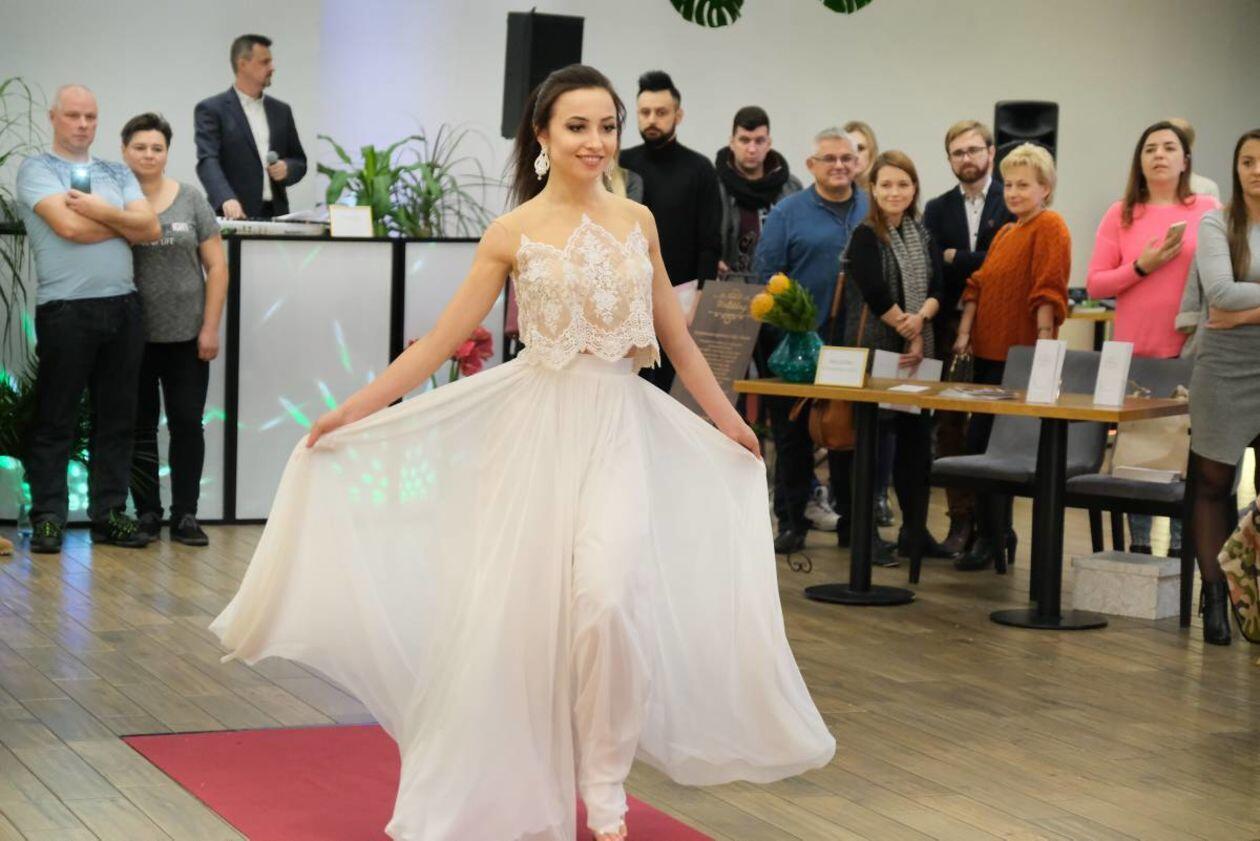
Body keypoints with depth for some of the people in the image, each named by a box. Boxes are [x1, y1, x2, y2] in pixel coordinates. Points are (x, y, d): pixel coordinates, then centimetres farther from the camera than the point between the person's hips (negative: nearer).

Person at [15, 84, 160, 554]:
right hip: (65, 309, -5)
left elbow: (151, 230, 3)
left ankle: (109, 513, 14)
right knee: (55, 421, 0)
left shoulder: (117, 174, 16)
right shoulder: (37, 170, 1)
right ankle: (48, 517, 5)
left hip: (122, 306, 5)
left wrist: (101, 211, -9)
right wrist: (125, 222, 0)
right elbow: (69, 226, -14)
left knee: (117, 418, 7)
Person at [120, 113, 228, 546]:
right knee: (140, 427, 6)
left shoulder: (190, 200, 3)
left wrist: (210, 328, -2)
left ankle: (185, 515, 10)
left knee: (187, 424, 2)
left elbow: (216, 266, 4)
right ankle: (146, 513, 15)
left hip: (186, 336, 1)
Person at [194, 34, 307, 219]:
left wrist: (287, 168, -2)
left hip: (275, 215, 4)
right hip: (235, 216, -4)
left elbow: (299, 162, 22)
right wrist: (227, 199, -29)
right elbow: (207, 162, -12)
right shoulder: (211, 110, 0)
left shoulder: (281, 111, 17)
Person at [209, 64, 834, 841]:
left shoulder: (638, 221, 7)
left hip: (620, 430, 1)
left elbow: (675, 335, 16)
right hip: (540, 427, -1)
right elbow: (443, 340, -1)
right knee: (519, 606, 1)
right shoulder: (512, 233, -2)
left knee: (606, 595, -17)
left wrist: (729, 420, 20)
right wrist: (352, 410, -5)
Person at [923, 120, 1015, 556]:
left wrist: (954, 257, -6)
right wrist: (979, 265, -14)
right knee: (950, 426, 2)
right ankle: (961, 519, 9)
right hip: (951, 328, 3)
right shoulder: (937, 209, 13)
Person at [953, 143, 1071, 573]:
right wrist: (965, 332, 6)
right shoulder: (1004, 233, 19)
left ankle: (993, 538, 2)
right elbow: (978, 285, 18)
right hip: (990, 351, 9)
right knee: (981, 441, 10)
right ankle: (997, 535, 20)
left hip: (1019, 356, -9)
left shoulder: (1050, 227, -8)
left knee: (985, 440, -8)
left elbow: (1049, 291, -15)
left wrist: (1044, 344, -21)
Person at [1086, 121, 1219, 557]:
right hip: (1135, 351, 1)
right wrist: (1142, 266, -9)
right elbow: (1094, 284, 5)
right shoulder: (1122, 214, 8)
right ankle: (1137, 545, 11)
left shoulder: (1209, 210, 5)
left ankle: (1180, 547, 6)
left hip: (1192, 351, -1)